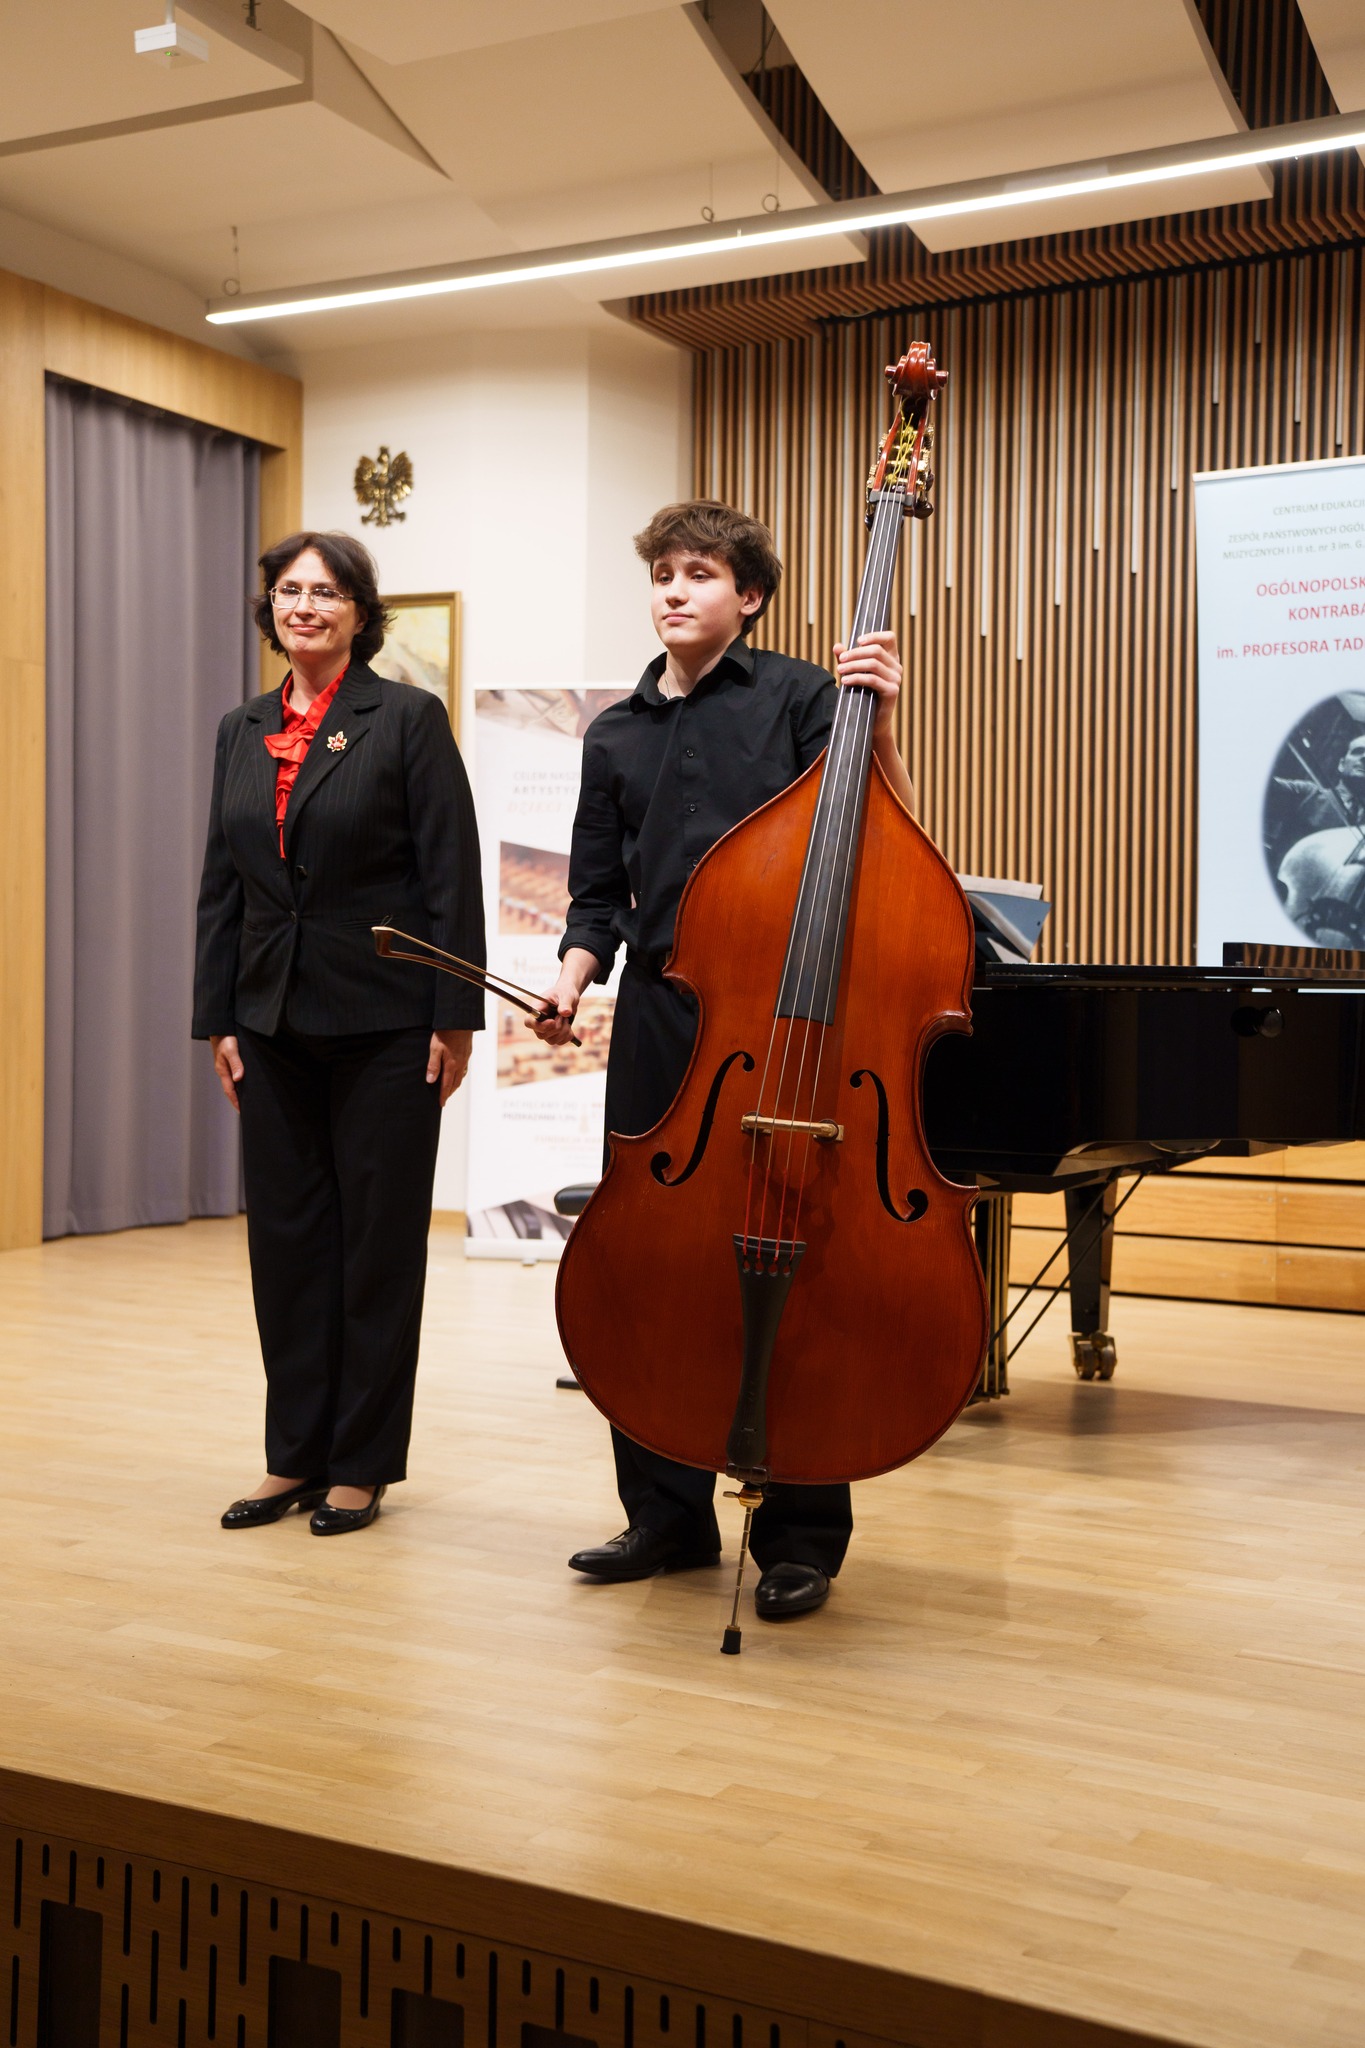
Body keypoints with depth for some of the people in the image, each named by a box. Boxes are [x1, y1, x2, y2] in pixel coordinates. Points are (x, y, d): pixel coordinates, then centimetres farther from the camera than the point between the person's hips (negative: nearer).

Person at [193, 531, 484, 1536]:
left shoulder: (408, 717, -4)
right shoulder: (242, 731, 11)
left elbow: (453, 875, -8)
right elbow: (221, 884, 12)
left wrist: (455, 1018, -12)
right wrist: (218, 1019, 8)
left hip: (383, 1024, -5)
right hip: (275, 1026, 5)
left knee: (379, 1242, 4)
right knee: (286, 1237, 9)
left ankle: (363, 1463, 15)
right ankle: (295, 1456, 21)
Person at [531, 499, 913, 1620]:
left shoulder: (800, 696, 2)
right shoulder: (616, 734, 16)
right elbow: (599, 895, 18)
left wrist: (880, 723, -18)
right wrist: (572, 980, 1)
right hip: (658, 1027, 5)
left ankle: (800, 1539, 12)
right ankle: (668, 1514, 23)